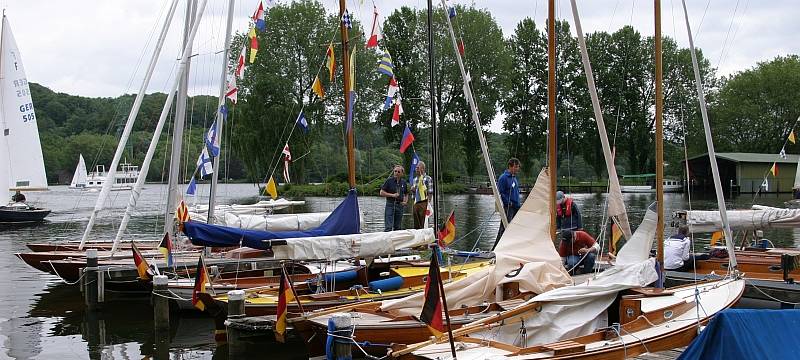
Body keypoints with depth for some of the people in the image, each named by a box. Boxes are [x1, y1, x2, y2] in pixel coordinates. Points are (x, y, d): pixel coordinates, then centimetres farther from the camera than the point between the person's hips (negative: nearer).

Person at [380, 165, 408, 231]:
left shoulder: (404, 182, 8)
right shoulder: (389, 180, -3)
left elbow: (406, 194, 22)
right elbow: (382, 193, -4)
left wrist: (405, 201, 3)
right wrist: (392, 195, -14)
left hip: (400, 205, 4)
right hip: (390, 204, -4)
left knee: (398, 227, 8)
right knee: (388, 227, -11)